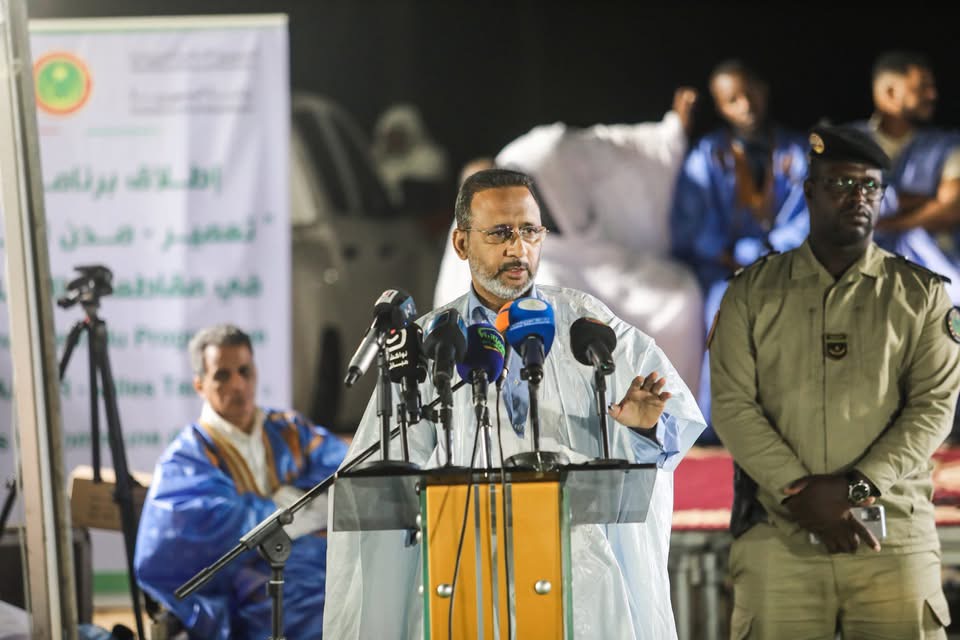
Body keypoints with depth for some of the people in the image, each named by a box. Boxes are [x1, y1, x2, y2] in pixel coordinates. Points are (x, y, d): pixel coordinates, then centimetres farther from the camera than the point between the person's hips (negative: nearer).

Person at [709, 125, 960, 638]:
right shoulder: (753, 293, 11)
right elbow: (732, 404, 2)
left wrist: (855, 487, -12)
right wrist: (799, 492, -11)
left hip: (893, 538, 0)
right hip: (778, 535, 0)